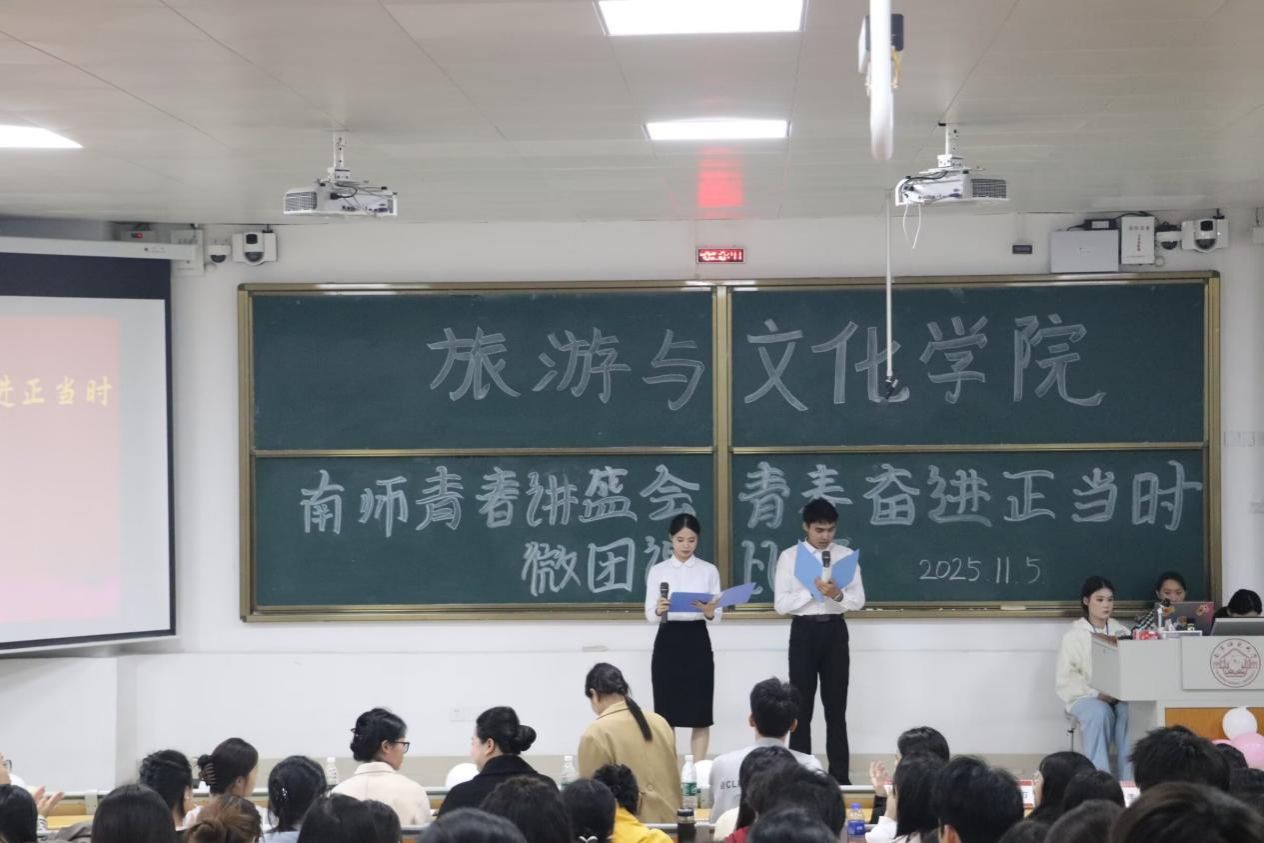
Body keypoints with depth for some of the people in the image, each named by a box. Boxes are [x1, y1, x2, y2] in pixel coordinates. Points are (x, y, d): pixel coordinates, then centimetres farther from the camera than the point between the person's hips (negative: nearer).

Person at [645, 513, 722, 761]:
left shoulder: (709, 571, 4)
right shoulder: (658, 571, 4)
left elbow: (718, 614, 0)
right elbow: (650, 615, 0)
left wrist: (709, 611, -23)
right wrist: (659, 610, -23)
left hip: (697, 641, 0)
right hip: (667, 641, 0)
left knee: (700, 712, 0)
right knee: (666, 711, 2)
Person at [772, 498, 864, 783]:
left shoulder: (846, 555, 4)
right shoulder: (789, 556, -2)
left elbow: (859, 600, -1)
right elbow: (780, 604, -8)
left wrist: (838, 594, -22)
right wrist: (813, 591, -20)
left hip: (835, 631, 2)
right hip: (804, 631, -2)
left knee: (836, 707, 7)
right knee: (802, 707, 3)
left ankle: (840, 775, 12)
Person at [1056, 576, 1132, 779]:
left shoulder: (1121, 631, 18)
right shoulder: (1074, 636, 9)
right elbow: (1067, 679, -1)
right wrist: (1097, 694, -16)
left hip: (1120, 696, 2)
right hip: (1085, 696, -2)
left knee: (1129, 712, -33)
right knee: (1100, 713, -36)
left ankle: (1129, 779, -32)